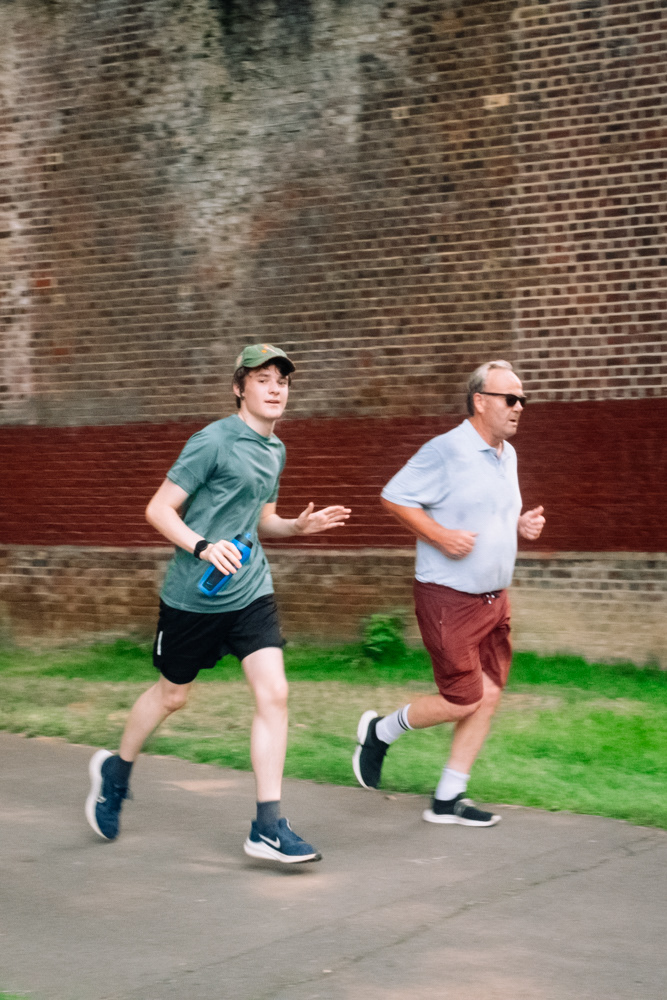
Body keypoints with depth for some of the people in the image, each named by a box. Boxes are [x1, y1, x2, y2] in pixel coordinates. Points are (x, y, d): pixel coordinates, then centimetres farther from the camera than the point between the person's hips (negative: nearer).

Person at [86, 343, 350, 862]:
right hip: (194, 595, -5)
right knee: (172, 694, 12)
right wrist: (203, 546, -28)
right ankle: (116, 771, 41)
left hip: (252, 592, 5)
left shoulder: (275, 450, 10)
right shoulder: (214, 441, -13)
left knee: (274, 694, -10)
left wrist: (298, 526, 3)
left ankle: (269, 826, -5)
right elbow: (158, 510, -13)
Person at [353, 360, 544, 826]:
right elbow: (395, 497, -12)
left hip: (494, 597, 8)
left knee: (489, 696, 5)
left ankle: (448, 799, 15)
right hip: (449, 597, -8)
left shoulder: (507, 455, 13)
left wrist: (522, 525, 5)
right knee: (463, 698, -8)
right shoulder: (446, 451, -14)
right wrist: (441, 536, -21)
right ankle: (380, 732, 17)